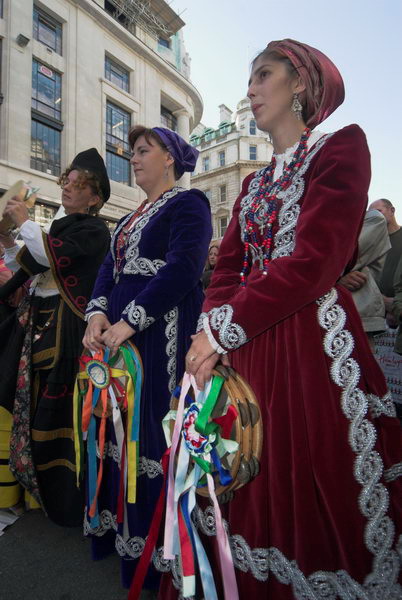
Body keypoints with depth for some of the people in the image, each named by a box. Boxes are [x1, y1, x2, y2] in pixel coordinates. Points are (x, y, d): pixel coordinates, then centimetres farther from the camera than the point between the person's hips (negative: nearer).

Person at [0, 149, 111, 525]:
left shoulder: (93, 230, -4)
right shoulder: (60, 228, 20)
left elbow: (51, 256, -18)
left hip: (64, 329, -8)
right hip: (36, 323, 8)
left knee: (57, 410, -5)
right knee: (32, 402, 10)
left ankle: (65, 498, 11)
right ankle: (36, 486, 27)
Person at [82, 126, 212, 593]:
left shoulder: (188, 204, -3)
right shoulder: (132, 217, 23)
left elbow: (183, 268, -17)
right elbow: (110, 267, 13)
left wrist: (131, 321, -20)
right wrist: (98, 312, -5)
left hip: (163, 333, -8)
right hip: (119, 333, 8)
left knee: (153, 429, -2)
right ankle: (120, 527, 32)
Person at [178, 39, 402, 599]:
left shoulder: (341, 146, 1)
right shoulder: (254, 182, 21)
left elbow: (314, 262, -14)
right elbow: (229, 266, 11)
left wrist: (224, 327, -13)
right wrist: (210, 330, -6)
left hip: (312, 342, -6)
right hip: (247, 346, 7)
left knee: (317, 488, 4)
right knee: (249, 484, 14)